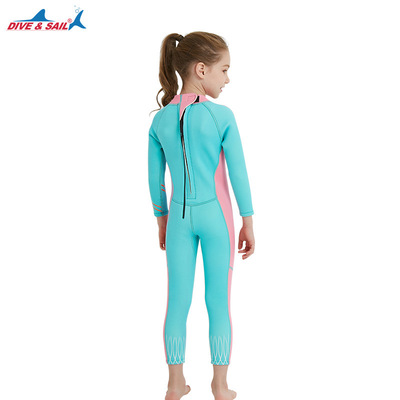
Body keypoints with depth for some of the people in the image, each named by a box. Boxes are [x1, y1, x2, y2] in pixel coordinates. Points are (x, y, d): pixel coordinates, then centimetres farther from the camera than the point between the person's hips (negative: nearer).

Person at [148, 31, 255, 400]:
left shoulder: (160, 120, -2)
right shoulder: (223, 116, -14)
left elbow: (155, 179, 4)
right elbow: (238, 174, -11)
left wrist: (162, 223, 16)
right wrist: (249, 223, -1)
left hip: (179, 218, 3)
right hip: (215, 217, -3)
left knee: (178, 302, 11)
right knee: (219, 303, 8)